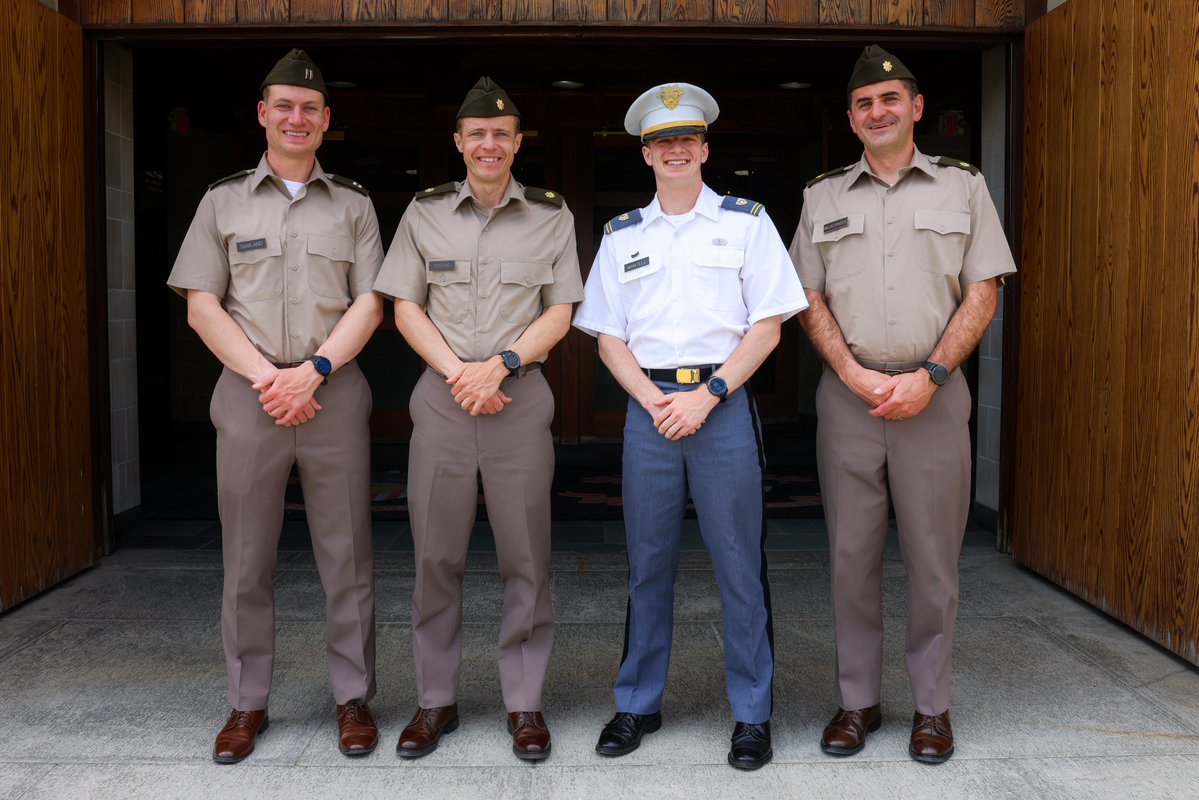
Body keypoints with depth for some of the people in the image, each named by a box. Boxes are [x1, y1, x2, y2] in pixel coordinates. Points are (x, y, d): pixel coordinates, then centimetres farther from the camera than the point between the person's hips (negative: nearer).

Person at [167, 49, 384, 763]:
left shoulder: (352, 204, 11)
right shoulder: (224, 200, 11)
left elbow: (370, 304, 4)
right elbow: (202, 306, 4)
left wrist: (311, 371, -10)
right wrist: (265, 376, -8)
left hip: (333, 391, 0)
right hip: (247, 394, 1)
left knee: (347, 555, 2)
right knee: (247, 558, 5)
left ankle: (354, 698, 14)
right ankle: (248, 704, 17)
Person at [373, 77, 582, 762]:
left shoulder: (551, 215, 7)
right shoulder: (425, 212, 9)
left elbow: (559, 315, 4)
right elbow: (406, 308, 6)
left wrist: (500, 364, -12)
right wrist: (457, 372, -8)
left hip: (520, 395, -1)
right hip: (442, 395, 1)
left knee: (526, 557, 1)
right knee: (437, 556, 4)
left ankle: (526, 704, 13)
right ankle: (437, 700, 18)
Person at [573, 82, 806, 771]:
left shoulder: (746, 222, 6)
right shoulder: (622, 236, 12)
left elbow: (767, 327, 0)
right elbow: (610, 338, 9)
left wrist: (706, 396, -11)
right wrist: (658, 402, -7)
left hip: (724, 401, -2)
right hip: (648, 407, 2)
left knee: (739, 561, 0)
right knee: (648, 560, 8)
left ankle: (752, 714, 13)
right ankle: (639, 705, 21)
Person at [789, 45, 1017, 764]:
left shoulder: (963, 186, 8)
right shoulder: (824, 197, 11)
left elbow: (982, 294, 3)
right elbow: (810, 300, 7)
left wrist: (929, 376, -9)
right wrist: (854, 375, -7)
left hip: (934, 393, -1)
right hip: (848, 392, 1)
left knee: (934, 558, 3)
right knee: (853, 556, 5)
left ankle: (933, 707, 16)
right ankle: (858, 701, 17)